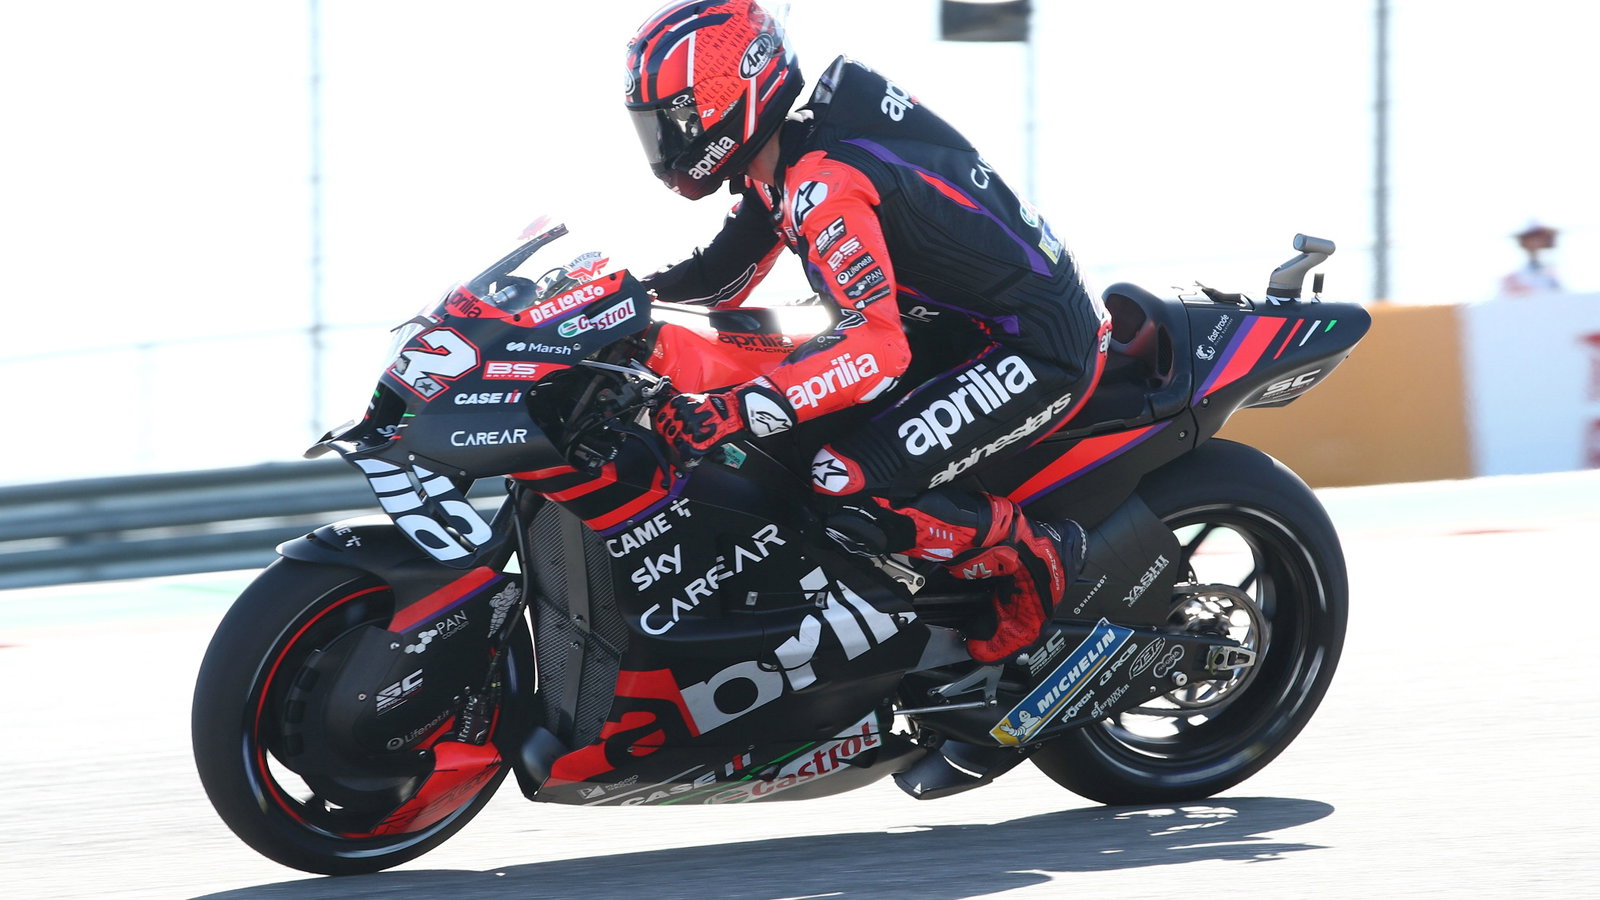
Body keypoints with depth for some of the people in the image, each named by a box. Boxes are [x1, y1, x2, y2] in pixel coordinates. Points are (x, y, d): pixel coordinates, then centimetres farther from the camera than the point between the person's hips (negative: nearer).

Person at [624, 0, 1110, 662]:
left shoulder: (823, 183, -25)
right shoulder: (782, 166, 6)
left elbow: (876, 346, -34)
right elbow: (722, 275, 20)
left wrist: (735, 413, -40)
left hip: (1038, 351, -11)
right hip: (971, 329, 11)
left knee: (847, 490, -24)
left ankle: (1033, 557, -5)